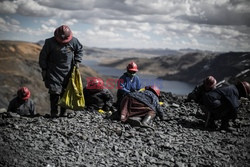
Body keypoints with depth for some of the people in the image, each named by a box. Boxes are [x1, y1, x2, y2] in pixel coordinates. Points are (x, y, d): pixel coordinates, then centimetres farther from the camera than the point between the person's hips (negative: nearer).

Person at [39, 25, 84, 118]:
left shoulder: (73, 41, -4)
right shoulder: (50, 42, -9)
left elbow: (80, 50, 15)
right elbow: (43, 56, 1)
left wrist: (77, 61, 4)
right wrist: (44, 69, 1)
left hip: (68, 72, 2)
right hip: (54, 72, -2)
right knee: (54, 92, -10)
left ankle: (63, 113, 15)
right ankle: (54, 113, 1)